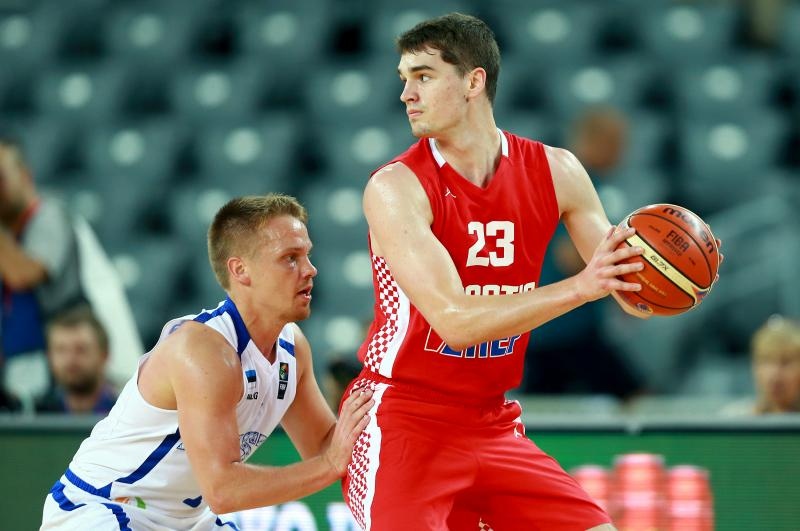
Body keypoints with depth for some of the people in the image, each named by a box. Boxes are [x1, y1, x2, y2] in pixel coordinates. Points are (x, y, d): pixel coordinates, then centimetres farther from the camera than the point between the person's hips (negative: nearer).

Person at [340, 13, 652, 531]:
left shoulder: (554, 172, -1)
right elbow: (455, 322, -24)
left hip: (494, 425, 5)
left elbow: (629, 293, 3)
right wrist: (578, 288, -33)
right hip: (402, 424, -5)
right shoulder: (396, 188, -15)